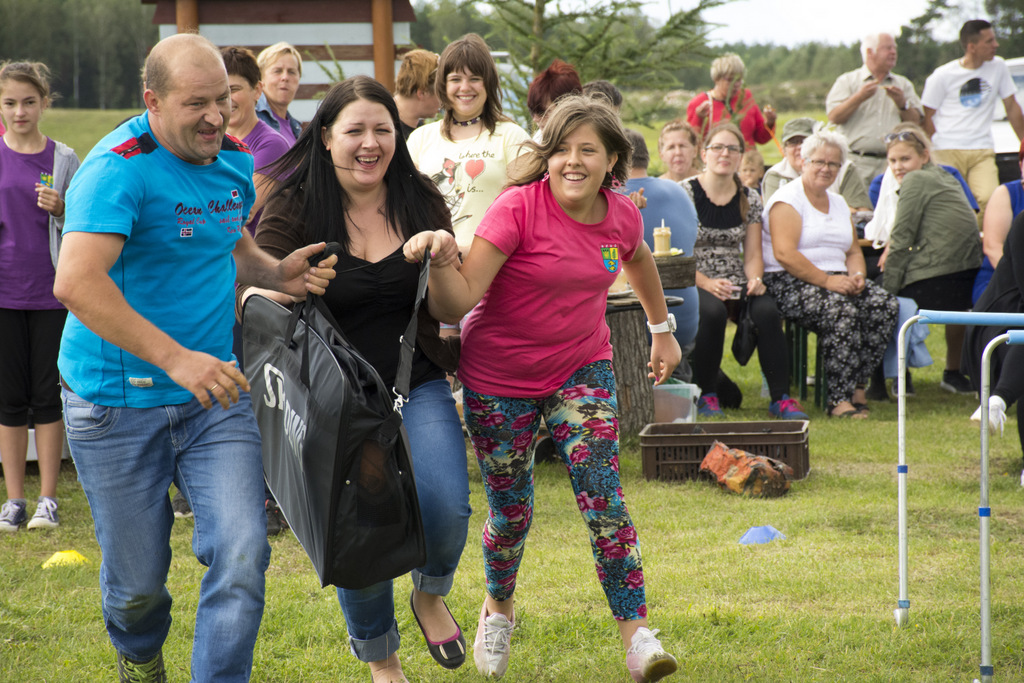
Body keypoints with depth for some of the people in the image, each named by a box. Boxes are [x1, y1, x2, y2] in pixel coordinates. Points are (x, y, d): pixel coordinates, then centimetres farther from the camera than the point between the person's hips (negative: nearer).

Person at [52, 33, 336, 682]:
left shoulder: (234, 161, 4)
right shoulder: (120, 166, -20)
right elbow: (76, 282, -33)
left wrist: (279, 273, 1)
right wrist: (176, 359, -37)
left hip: (215, 394, 5)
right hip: (117, 402, -5)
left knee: (242, 555, -12)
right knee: (138, 578, 11)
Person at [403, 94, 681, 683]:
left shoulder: (621, 216, -6)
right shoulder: (520, 208, -21)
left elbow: (638, 259, 22)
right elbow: (458, 304, -28)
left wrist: (663, 329, 27)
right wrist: (441, 256, -47)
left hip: (582, 369, 3)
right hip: (500, 379, -2)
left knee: (603, 496, -14)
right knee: (512, 511, 8)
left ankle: (638, 633, -11)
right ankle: (500, 606, 38)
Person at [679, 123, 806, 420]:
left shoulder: (750, 199, 11)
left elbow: (752, 254, 10)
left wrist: (755, 280, -12)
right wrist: (707, 284, -21)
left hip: (736, 282, 4)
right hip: (694, 282, -4)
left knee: (767, 311, -27)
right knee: (713, 311, -36)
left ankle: (781, 398, -22)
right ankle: (705, 396, -19)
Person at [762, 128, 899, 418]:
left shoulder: (838, 203, 22)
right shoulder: (788, 199, -4)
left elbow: (853, 251, 24)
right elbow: (784, 254, -16)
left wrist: (856, 275, 0)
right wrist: (826, 280, -22)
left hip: (836, 280, 7)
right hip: (788, 283, -7)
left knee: (886, 304, -19)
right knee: (841, 308, -36)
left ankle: (856, 386, -18)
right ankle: (840, 398, -33)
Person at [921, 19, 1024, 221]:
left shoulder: (998, 67, 8)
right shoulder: (942, 76, -2)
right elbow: (927, 117, 5)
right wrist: (938, 147, -1)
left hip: (982, 153, 2)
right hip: (948, 153, -2)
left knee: (991, 201, -21)